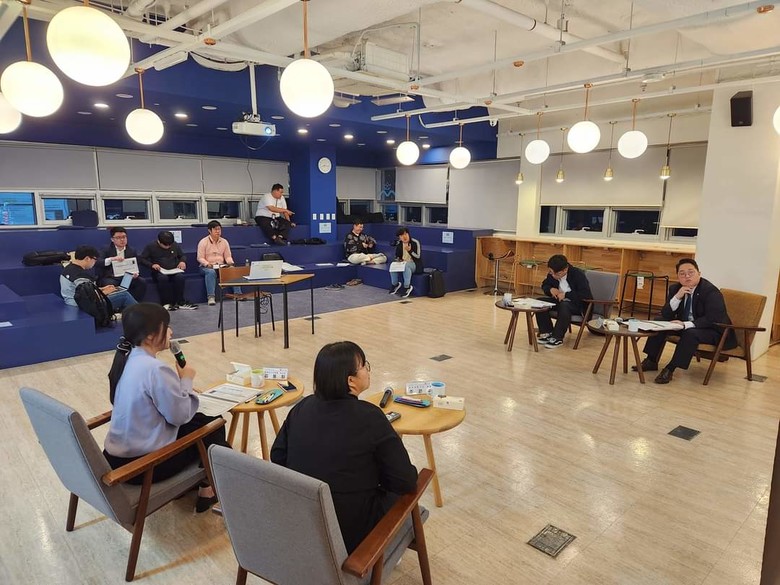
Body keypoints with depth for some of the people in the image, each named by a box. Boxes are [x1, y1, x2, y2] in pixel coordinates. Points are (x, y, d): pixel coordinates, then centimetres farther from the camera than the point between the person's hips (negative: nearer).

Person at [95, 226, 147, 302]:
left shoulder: (132, 251, 10)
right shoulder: (106, 250, 2)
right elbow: (96, 262, -14)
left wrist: (136, 274, -15)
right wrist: (111, 259, -32)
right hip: (110, 278, -3)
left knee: (142, 282, -24)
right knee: (110, 284, -36)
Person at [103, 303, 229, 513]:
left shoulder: (127, 359, 3)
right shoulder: (156, 369, -26)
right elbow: (180, 415, -18)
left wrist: (181, 384, 4)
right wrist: (186, 380, -6)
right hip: (142, 463, -8)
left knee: (199, 420, 21)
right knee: (213, 425, 9)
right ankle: (207, 489, 26)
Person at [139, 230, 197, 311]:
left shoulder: (175, 245, 10)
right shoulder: (151, 246, 3)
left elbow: (182, 255, 22)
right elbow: (141, 259, 3)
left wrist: (183, 261, -2)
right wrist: (152, 265, -14)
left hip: (174, 271, 2)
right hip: (159, 272, -2)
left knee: (180, 277, -33)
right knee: (163, 278, -38)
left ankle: (180, 302, -22)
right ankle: (166, 303, -28)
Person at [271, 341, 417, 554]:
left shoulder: (302, 406, -6)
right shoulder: (369, 417, -22)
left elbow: (277, 457, 6)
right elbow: (406, 481, -17)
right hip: (350, 533, -5)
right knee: (400, 493, 21)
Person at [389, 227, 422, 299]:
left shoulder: (415, 243, -13)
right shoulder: (399, 244, 4)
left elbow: (418, 257, -15)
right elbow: (397, 255, 20)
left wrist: (410, 250, -29)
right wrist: (398, 259, -3)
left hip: (414, 264, -5)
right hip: (403, 263, 5)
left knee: (406, 266, -39)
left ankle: (407, 287, -29)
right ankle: (395, 284, -4)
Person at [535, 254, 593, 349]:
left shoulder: (578, 274, -22)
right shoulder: (552, 274, -5)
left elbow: (586, 294, -29)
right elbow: (545, 285, 12)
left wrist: (566, 295, -28)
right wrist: (550, 289, -12)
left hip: (578, 305, -6)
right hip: (560, 301, 7)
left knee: (564, 306, -39)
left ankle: (557, 338, -29)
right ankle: (547, 333, -9)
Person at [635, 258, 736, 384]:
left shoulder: (711, 291, -20)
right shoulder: (675, 288, -2)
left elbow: (712, 319, -28)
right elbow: (665, 315, -7)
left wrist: (686, 324, -38)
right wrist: (677, 297, -23)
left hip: (712, 330, -7)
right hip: (685, 325, 7)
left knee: (690, 333, -35)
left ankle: (670, 369, -28)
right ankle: (651, 361, -3)